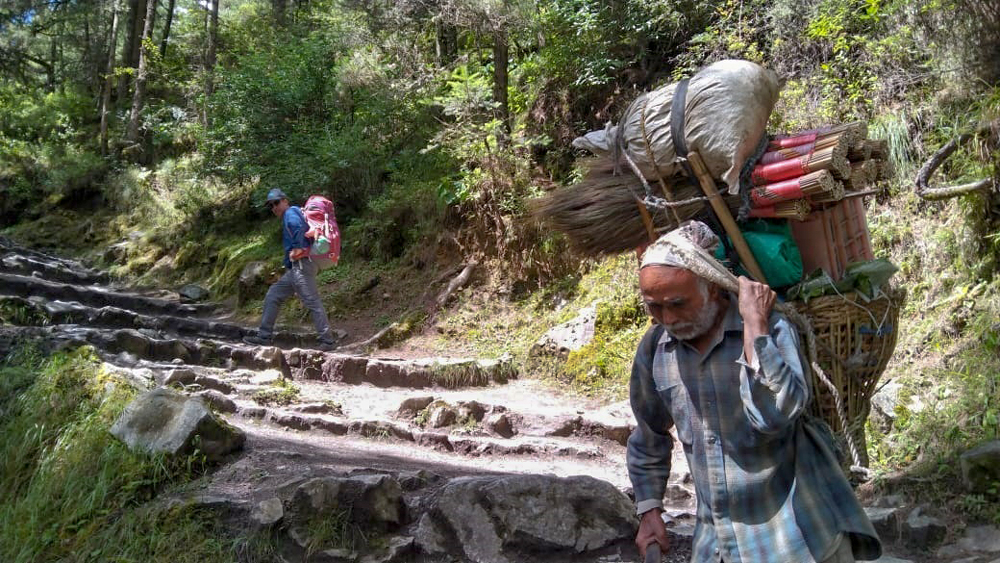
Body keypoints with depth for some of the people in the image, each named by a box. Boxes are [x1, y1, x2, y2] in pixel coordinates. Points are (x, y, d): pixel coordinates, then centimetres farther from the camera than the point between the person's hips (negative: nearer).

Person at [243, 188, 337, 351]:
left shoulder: (291, 213, -4)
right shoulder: (290, 217, 26)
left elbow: (299, 226, -28)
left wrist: (296, 249, -21)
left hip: (301, 265, -11)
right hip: (294, 269, 11)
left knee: (312, 302, -11)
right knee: (272, 296, 14)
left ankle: (327, 341, -10)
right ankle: (264, 336, 17)